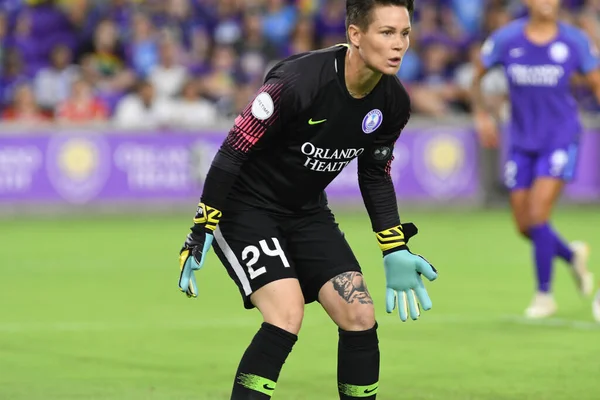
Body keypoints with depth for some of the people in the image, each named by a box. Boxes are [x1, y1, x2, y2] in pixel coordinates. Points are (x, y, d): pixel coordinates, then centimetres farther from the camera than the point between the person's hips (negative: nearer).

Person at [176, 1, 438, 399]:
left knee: (360, 316, -4)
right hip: (246, 206, -7)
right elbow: (233, 151, -22)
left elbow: (375, 175, 10)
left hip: (308, 212, 7)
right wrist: (201, 231, -20)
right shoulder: (298, 81, -29)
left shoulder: (394, 102, -7)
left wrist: (395, 251, 7)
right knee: (287, 314, -24)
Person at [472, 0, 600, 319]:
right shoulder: (506, 39, -6)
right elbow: (477, 76, 10)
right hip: (522, 141, 3)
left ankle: (544, 295, -1)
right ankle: (573, 256, 35)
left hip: (561, 138, -3)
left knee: (538, 215, -16)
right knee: (525, 226, 4)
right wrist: (481, 114, 1)